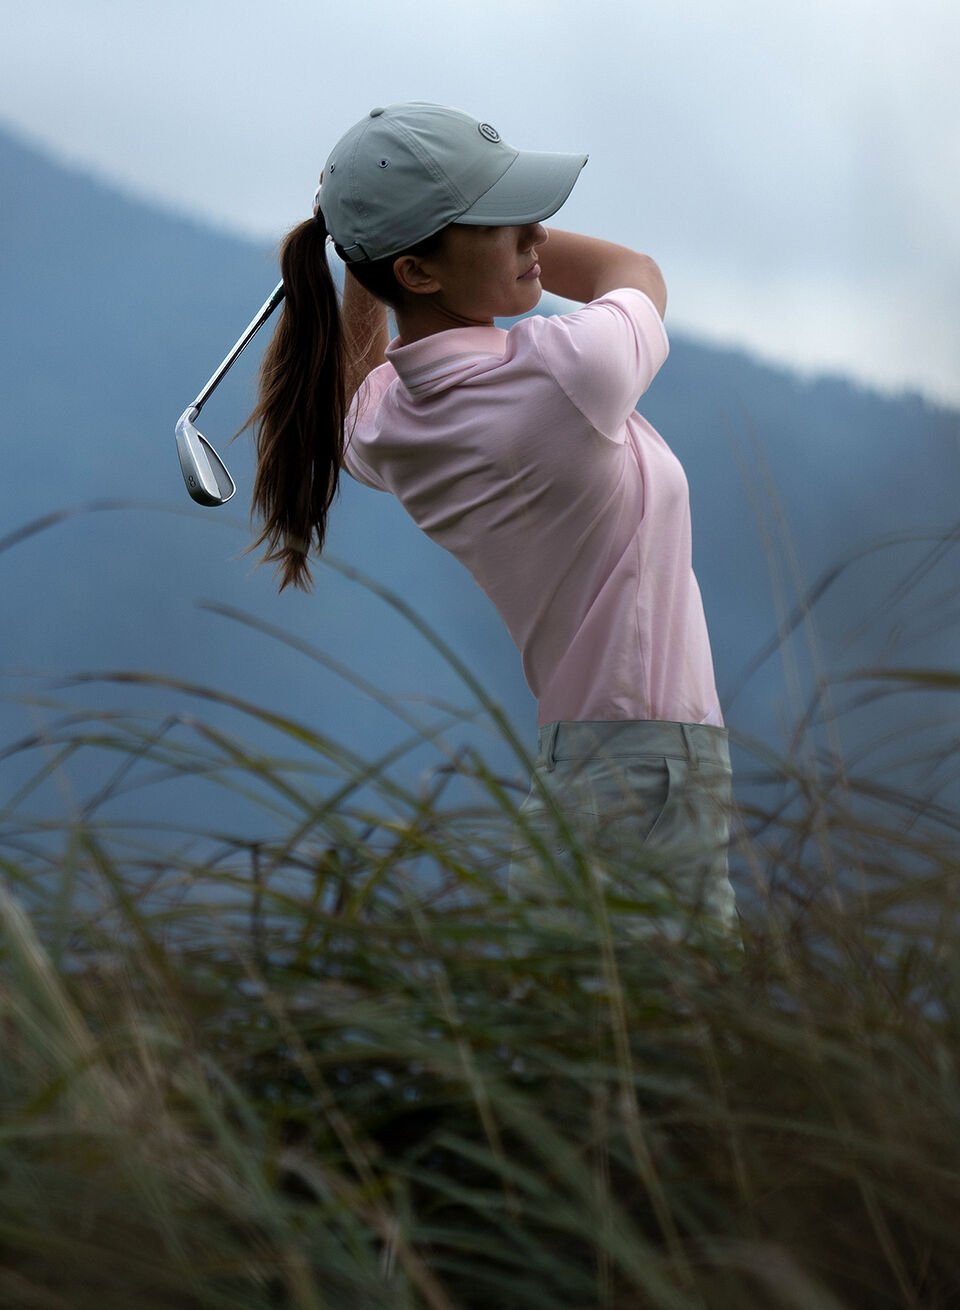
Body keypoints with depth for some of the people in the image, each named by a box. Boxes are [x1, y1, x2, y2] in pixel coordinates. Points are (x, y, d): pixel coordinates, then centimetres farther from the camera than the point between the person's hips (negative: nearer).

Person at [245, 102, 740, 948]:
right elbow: (636, 272, 8)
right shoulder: (570, 373, -17)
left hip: (560, 756, 8)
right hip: (654, 765, -8)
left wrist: (364, 255, 21)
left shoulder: (380, 425, 4)